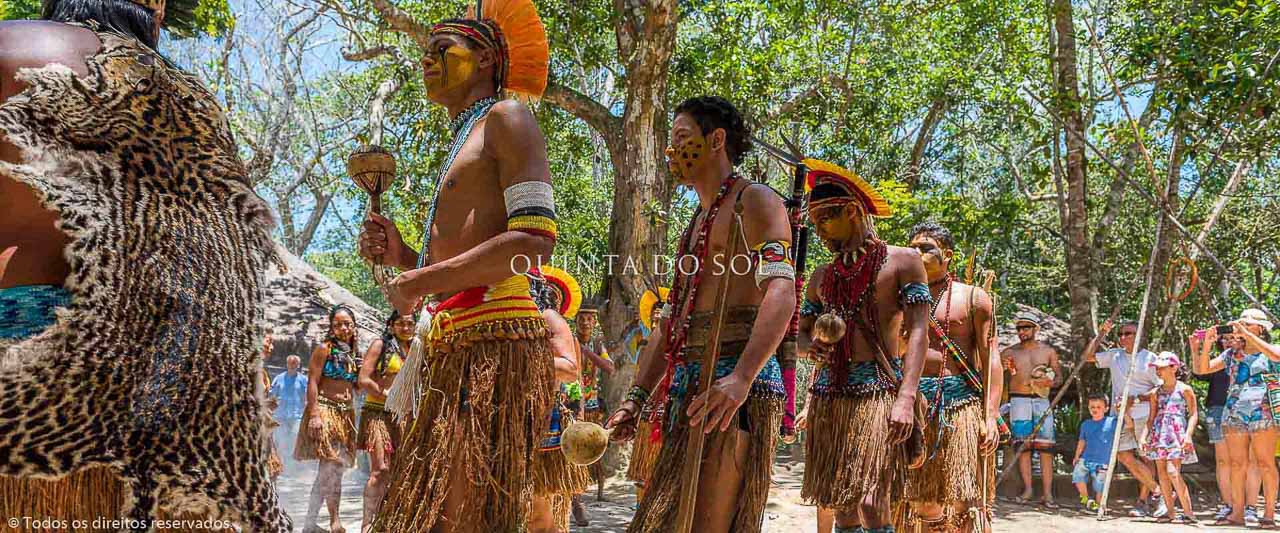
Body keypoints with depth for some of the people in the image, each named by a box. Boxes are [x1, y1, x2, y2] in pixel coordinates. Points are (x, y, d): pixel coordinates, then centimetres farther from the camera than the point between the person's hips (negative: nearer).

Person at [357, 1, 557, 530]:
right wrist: (404, 258, 14)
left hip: (493, 341, -10)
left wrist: (421, 282, -10)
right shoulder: (462, 144, 31)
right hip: (454, 348, 10)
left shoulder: (506, 118, 3)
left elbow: (535, 241, -13)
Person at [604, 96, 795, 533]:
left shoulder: (754, 201, -1)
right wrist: (637, 397, 17)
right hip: (689, 387, 9)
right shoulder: (695, 226, 28)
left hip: (738, 382, -9)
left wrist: (740, 379, -31)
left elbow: (781, 292, -18)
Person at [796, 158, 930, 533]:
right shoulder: (823, 277, 18)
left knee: (871, 502, -15)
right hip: (828, 395, 6)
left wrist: (906, 397, -19)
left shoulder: (903, 260, 2)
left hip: (878, 392, -5)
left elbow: (918, 333, -7)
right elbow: (802, 332, 20)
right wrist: (811, 346, -5)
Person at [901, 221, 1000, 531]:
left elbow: (990, 359, 0)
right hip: (915, 402, 3)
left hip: (961, 401, -3)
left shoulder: (973, 298, 6)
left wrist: (991, 416, -9)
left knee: (962, 500, -6)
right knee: (923, 500, 5)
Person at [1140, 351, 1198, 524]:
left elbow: (1193, 414, -2)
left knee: (1173, 472, -15)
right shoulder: (1155, 393, 14)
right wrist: (1144, 436, 4)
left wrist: (1188, 435, -14)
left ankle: (1188, 512, -9)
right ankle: (1169, 511, 9)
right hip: (1159, 434, 5)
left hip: (1176, 433, -5)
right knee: (1162, 473, 2)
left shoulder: (1184, 390, 1)